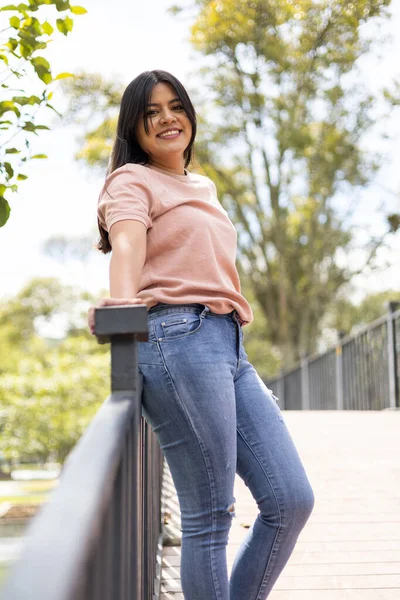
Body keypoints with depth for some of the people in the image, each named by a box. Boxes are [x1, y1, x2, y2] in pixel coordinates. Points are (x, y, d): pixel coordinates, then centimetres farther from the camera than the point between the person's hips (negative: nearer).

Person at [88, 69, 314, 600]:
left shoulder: (204, 187, 27)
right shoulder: (133, 181, 5)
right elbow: (127, 245, -16)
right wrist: (124, 303, -36)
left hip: (229, 346, 8)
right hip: (178, 340, -8)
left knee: (292, 501, 3)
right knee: (209, 520, -6)